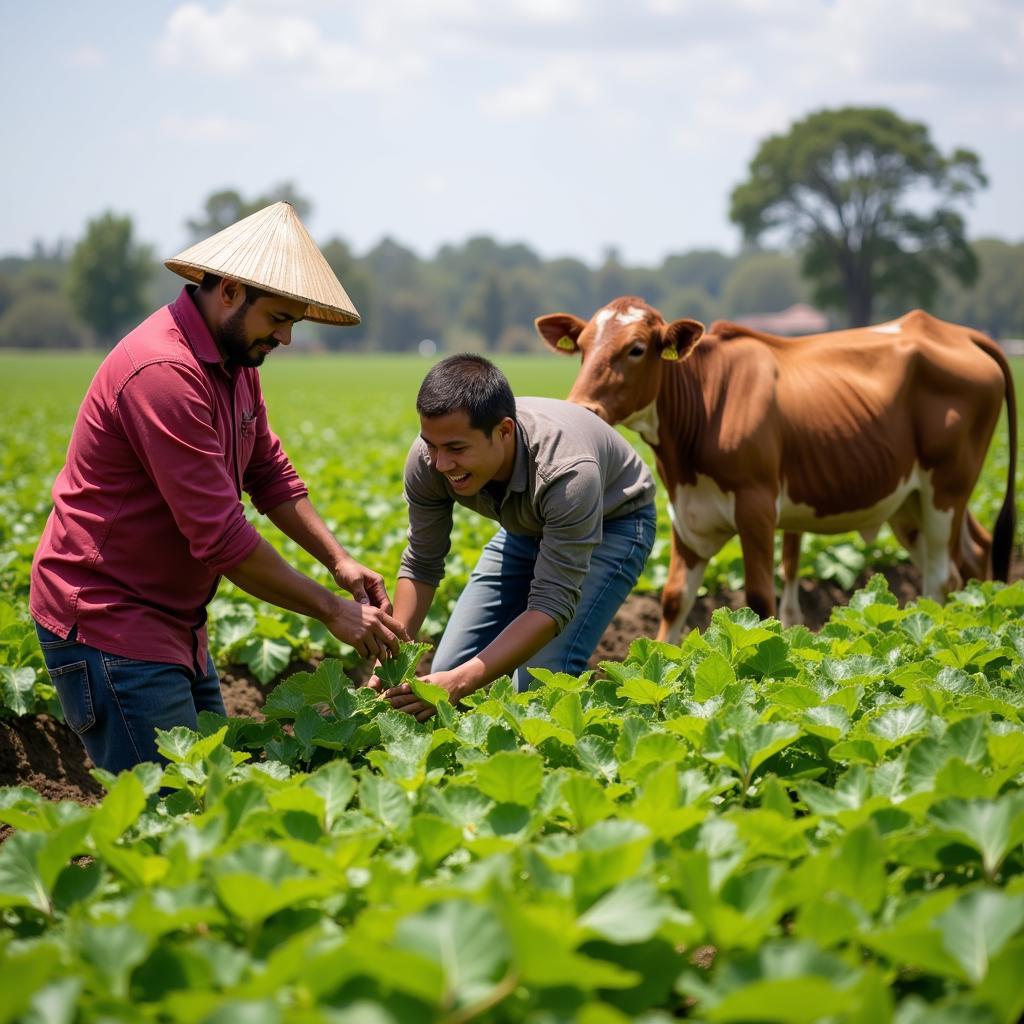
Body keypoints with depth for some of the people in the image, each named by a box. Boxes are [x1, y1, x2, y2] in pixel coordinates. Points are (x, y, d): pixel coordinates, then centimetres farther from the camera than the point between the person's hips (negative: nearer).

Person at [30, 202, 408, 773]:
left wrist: (338, 560, 4)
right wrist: (331, 610, -19)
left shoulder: (236, 359, 7)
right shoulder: (165, 372, -25)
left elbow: (270, 473, 18)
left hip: (172, 620, 10)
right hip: (107, 621, -10)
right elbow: (220, 535, -26)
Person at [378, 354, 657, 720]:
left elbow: (553, 606, -41)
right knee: (446, 672, -4)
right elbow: (421, 566, -11)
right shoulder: (427, 462, -27)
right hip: (527, 528, 6)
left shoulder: (567, 473, -43)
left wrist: (461, 682, -49)